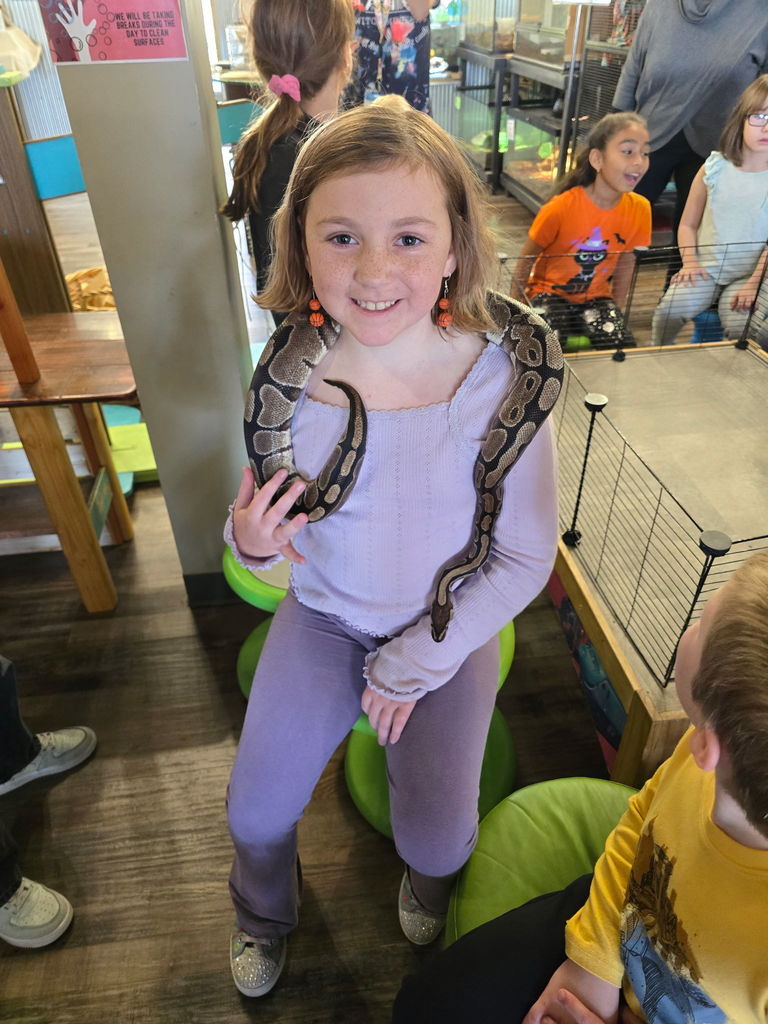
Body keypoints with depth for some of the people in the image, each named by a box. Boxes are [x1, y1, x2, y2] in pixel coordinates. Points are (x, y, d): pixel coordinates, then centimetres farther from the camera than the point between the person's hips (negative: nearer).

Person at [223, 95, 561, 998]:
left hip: (450, 627, -1)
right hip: (323, 615, 2)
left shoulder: (502, 376, -24)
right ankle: (264, 914, 46)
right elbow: (268, 525, -1)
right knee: (256, 810, 5)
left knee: (437, 838, -3)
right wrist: (250, 540, -26)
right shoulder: (289, 375, -18)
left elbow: (526, 557, -15)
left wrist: (417, 663, -12)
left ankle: (429, 883, 42)